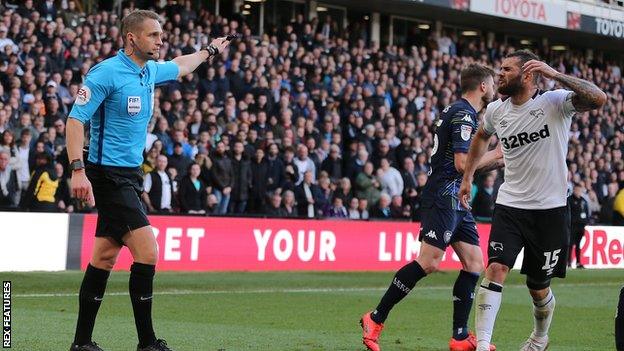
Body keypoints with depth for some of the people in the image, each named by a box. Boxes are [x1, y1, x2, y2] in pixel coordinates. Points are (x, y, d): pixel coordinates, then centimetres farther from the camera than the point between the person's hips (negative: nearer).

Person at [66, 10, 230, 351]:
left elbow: (179, 67, 35)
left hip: (129, 175, 9)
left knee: (105, 257, 9)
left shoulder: (150, 71, 11)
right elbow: (75, 119, -17)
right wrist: (78, 169, -25)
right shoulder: (106, 73, -14)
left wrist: (209, 51, 47)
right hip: (109, 175, -9)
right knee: (147, 251, -14)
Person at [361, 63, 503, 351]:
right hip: (443, 195, -11)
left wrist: (499, 161, 21)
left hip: (455, 199, 11)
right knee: (429, 262, -17)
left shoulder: (461, 112, 21)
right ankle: (375, 319, -10)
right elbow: (462, 163, -19)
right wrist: (496, 154, -5)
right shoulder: (463, 114, -11)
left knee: (474, 264, 5)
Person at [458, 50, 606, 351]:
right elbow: (482, 137, 26)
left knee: (538, 287, 10)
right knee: (496, 268, -17)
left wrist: (555, 74, -31)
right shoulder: (495, 111, 3)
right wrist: (467, 177, 26)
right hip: (510, 205, 3)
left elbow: (598, 99, -29)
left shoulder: (556, 102, -11)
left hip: (550, 210, -3)